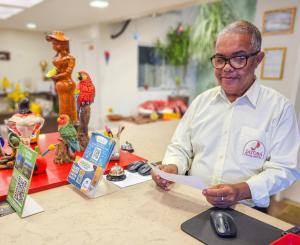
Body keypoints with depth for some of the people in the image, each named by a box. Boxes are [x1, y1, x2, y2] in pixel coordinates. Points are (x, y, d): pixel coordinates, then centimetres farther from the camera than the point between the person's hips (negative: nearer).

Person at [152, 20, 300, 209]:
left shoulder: (280, 108, -3)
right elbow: (180, 147, 11)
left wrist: (242, 191, -23)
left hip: (245, 211, -2)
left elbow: (284, 169, -7)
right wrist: (172, 167, -10)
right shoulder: (202, 100, 9)